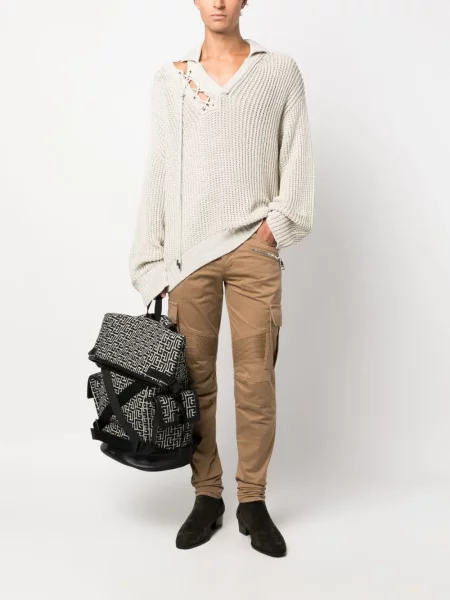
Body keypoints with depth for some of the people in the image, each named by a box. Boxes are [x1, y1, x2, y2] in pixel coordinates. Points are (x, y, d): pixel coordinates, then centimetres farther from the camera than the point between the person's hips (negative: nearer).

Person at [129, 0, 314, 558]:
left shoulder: (280, 71, 9)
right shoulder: (170, 78, 11)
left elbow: (297, 157, 7)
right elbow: (158, 172, 9)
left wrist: (275, 225, -6)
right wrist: (153, 262, 4)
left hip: (253, 248, -1)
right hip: (188, 249, 1)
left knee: (256, 379, -1)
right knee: (195, 377, 4)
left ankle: (253, 501, 13)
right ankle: (207, 496, 18)